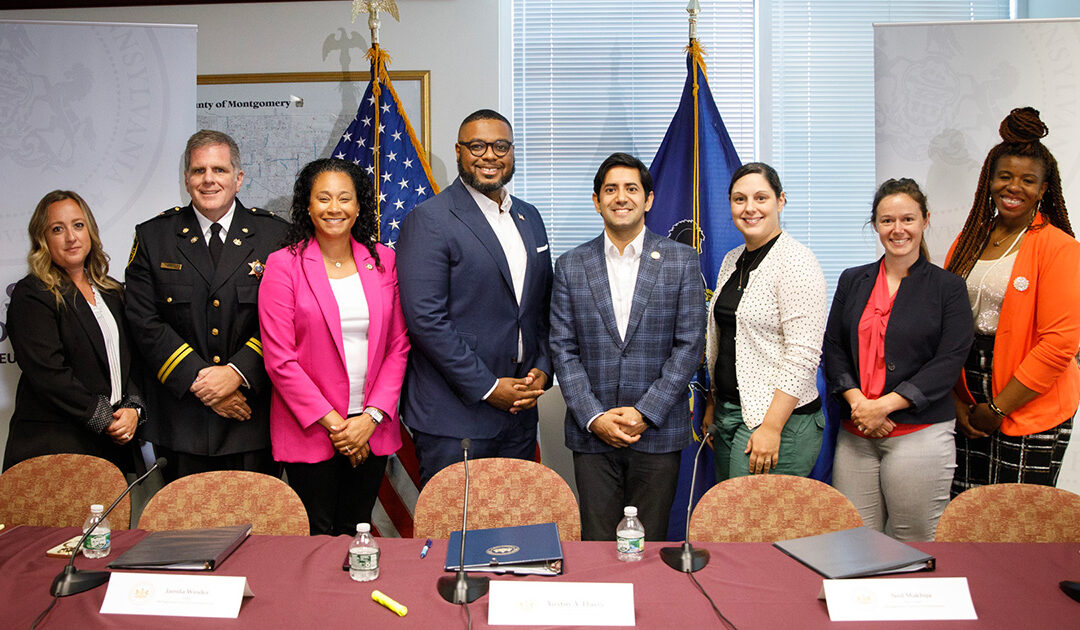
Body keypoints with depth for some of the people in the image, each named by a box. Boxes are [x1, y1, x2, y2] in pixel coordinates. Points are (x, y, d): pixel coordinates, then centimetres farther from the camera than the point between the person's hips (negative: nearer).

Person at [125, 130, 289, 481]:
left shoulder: (275, 235, 1)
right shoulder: (153, 237, 5)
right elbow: (145, 322, -3)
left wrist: (237, 372, -15)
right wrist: (198, 381, -11)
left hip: (253, 417, -1)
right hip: (182, 420, 1)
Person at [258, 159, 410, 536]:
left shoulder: (382, 261, 6)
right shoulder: (284, 265, -4)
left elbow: (398, 346, 5)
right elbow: (279, 359, -8)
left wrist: (372, 416, -5)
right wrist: (332, 421, -11)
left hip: (372, 428, 3)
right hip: (310, 430, -3)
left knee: (356, 531, 12)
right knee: (317, 536, 5)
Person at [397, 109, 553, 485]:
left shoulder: (529, 218, 14)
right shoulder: (428, 220, -9)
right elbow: (425, 318, -16)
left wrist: (542, 371, 2)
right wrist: (487, 388, -15)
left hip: (520, 411, 6)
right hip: (453, 419, -6)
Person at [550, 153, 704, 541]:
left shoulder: (681, 261, 2)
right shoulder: (571, 266, 6)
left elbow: (690, 345, -2)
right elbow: (563, 349, 2)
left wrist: (645, 413, -10)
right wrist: (594, 417, -8)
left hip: (658, 432, -1)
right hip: (592, 434, 1)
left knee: (650, 545, 7)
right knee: (597, 544, 6)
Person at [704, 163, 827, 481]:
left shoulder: (796, 261, -12)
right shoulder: (732, 260, 12)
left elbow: (803, 355, -17)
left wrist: (771, 428, -20)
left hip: (779, 419, -7)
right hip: (729, 413, 7)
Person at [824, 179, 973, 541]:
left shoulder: (947, 287, 3)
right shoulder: (853, 281, 13)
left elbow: (949, 362, -5)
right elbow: (833, 348, 8)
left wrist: (885, 404, -13)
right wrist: (856, 401, -8)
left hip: (920, 433, -3)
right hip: (855, 434, 3)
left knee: (913, 542, 2)